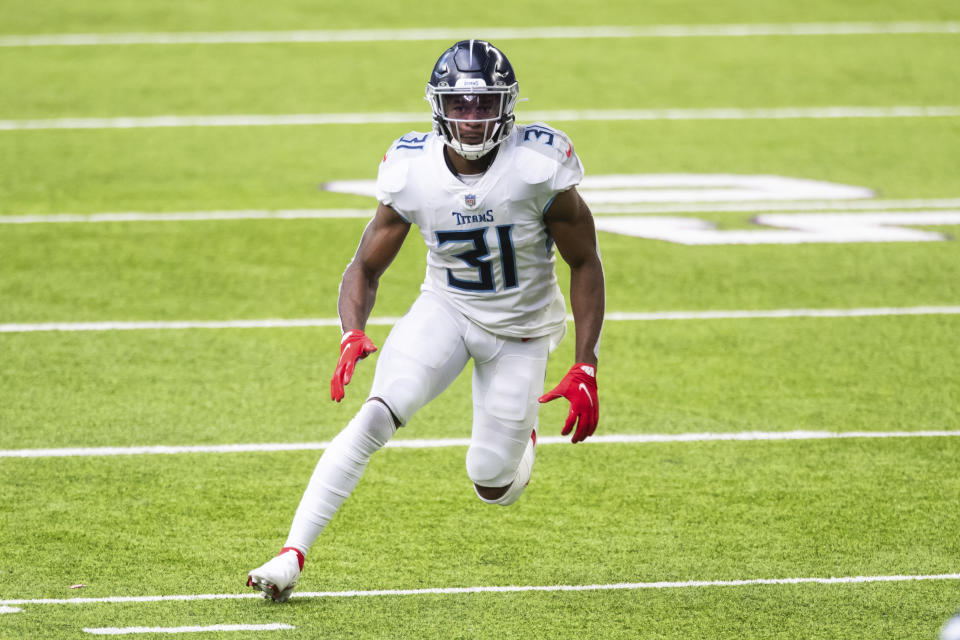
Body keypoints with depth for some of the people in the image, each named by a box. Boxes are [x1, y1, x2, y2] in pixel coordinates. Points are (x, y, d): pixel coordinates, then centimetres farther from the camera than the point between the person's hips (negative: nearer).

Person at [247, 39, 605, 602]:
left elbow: (586, 264, -12)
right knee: (376, 417, -24)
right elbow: (366, 267, -7)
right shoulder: (413, 172, -16)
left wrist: (586, 370, -16)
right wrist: (353, 334, -29)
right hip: (444, 309, 1)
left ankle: (521, 441, 40)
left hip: (521, 329, -1)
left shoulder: (538, 167, -24)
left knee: (493, 487, 1)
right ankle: (292, 556, -25)